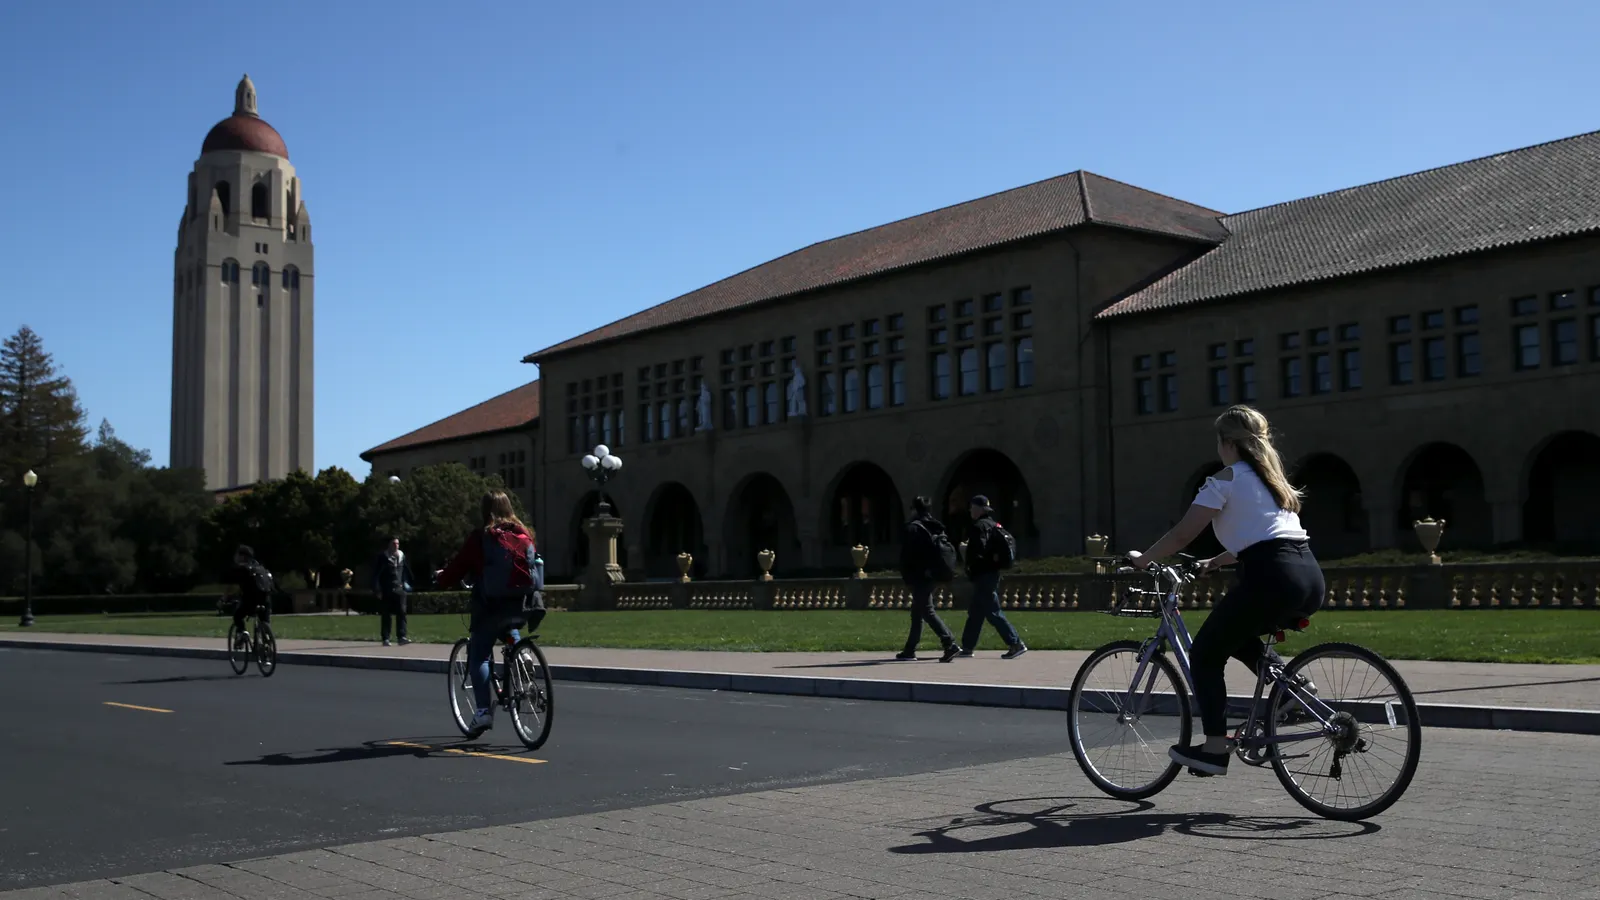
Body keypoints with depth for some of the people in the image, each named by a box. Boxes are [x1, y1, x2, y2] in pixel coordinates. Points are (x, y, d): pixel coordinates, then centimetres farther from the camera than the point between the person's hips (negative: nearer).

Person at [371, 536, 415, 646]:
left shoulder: (402, 556, 9)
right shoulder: (382, 557, -4)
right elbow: (375, 574, -4)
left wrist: (405, 583, 14)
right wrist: (377, 590, -9)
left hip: (399, 589, 3)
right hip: (386, 591, -3)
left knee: (401, 613, -7)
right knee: (386, 616, 3)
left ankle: (402, 637, -9)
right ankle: (385, 639, 8)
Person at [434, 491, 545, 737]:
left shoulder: (480, 537, -6)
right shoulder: (525, 535, 6)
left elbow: (457, 568, -3)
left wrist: (440, 577, 19)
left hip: (493, 606, -5)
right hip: (524, 606, 5)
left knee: (478, 657, 7)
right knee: (510, 633, 37)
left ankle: (484, 710, -5)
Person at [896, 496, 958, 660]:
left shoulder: (913, 528, -10)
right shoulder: (937, 528, 13)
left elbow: (906, 556, -13)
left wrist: (906, 577, -6)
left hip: (919, 577, -8)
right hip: (931, 576, 8)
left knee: (927, 611, -9)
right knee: (917, 612, 15)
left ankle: (949, 643, -21)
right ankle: (910, 650, 20)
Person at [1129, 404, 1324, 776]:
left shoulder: (1226, 480, 3)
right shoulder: (1270, 477, 26)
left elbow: (1181, 536, 1)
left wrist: (1142, 559, 16)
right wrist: (1216, 561, 41)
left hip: (1272, 578, -8)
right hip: (1310, 578, 8)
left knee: (1205, 654, 7)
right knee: (1238, 637, 30)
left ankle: (1215, 749, 4)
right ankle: (1294, 683, 9)